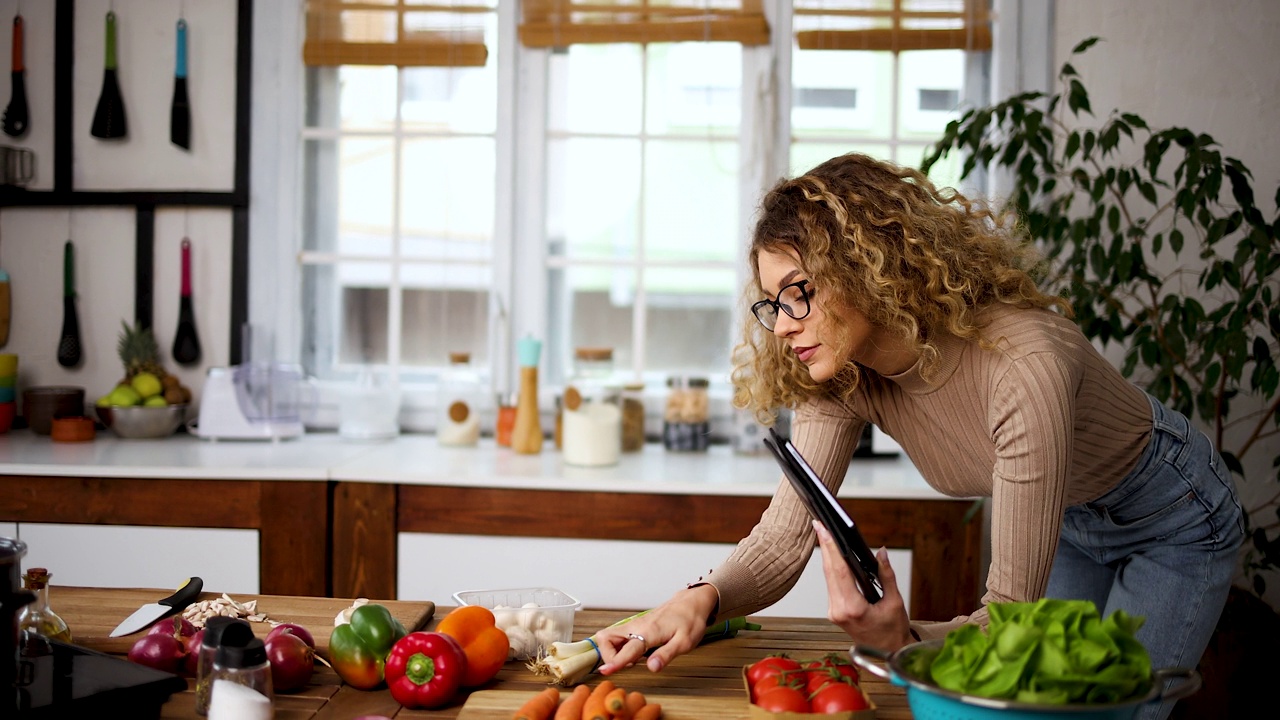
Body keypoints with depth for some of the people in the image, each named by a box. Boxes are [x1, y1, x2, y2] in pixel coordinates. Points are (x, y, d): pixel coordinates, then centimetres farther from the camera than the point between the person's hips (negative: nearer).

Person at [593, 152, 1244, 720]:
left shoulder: (1025, 365, -41)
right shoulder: (841, 377, -21)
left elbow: (1011, 615, -40)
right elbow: (785, 536, -25)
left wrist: (904, 641, -59)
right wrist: (702, 598, -45)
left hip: (1171, 517, -5)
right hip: (1065, 521, 5)